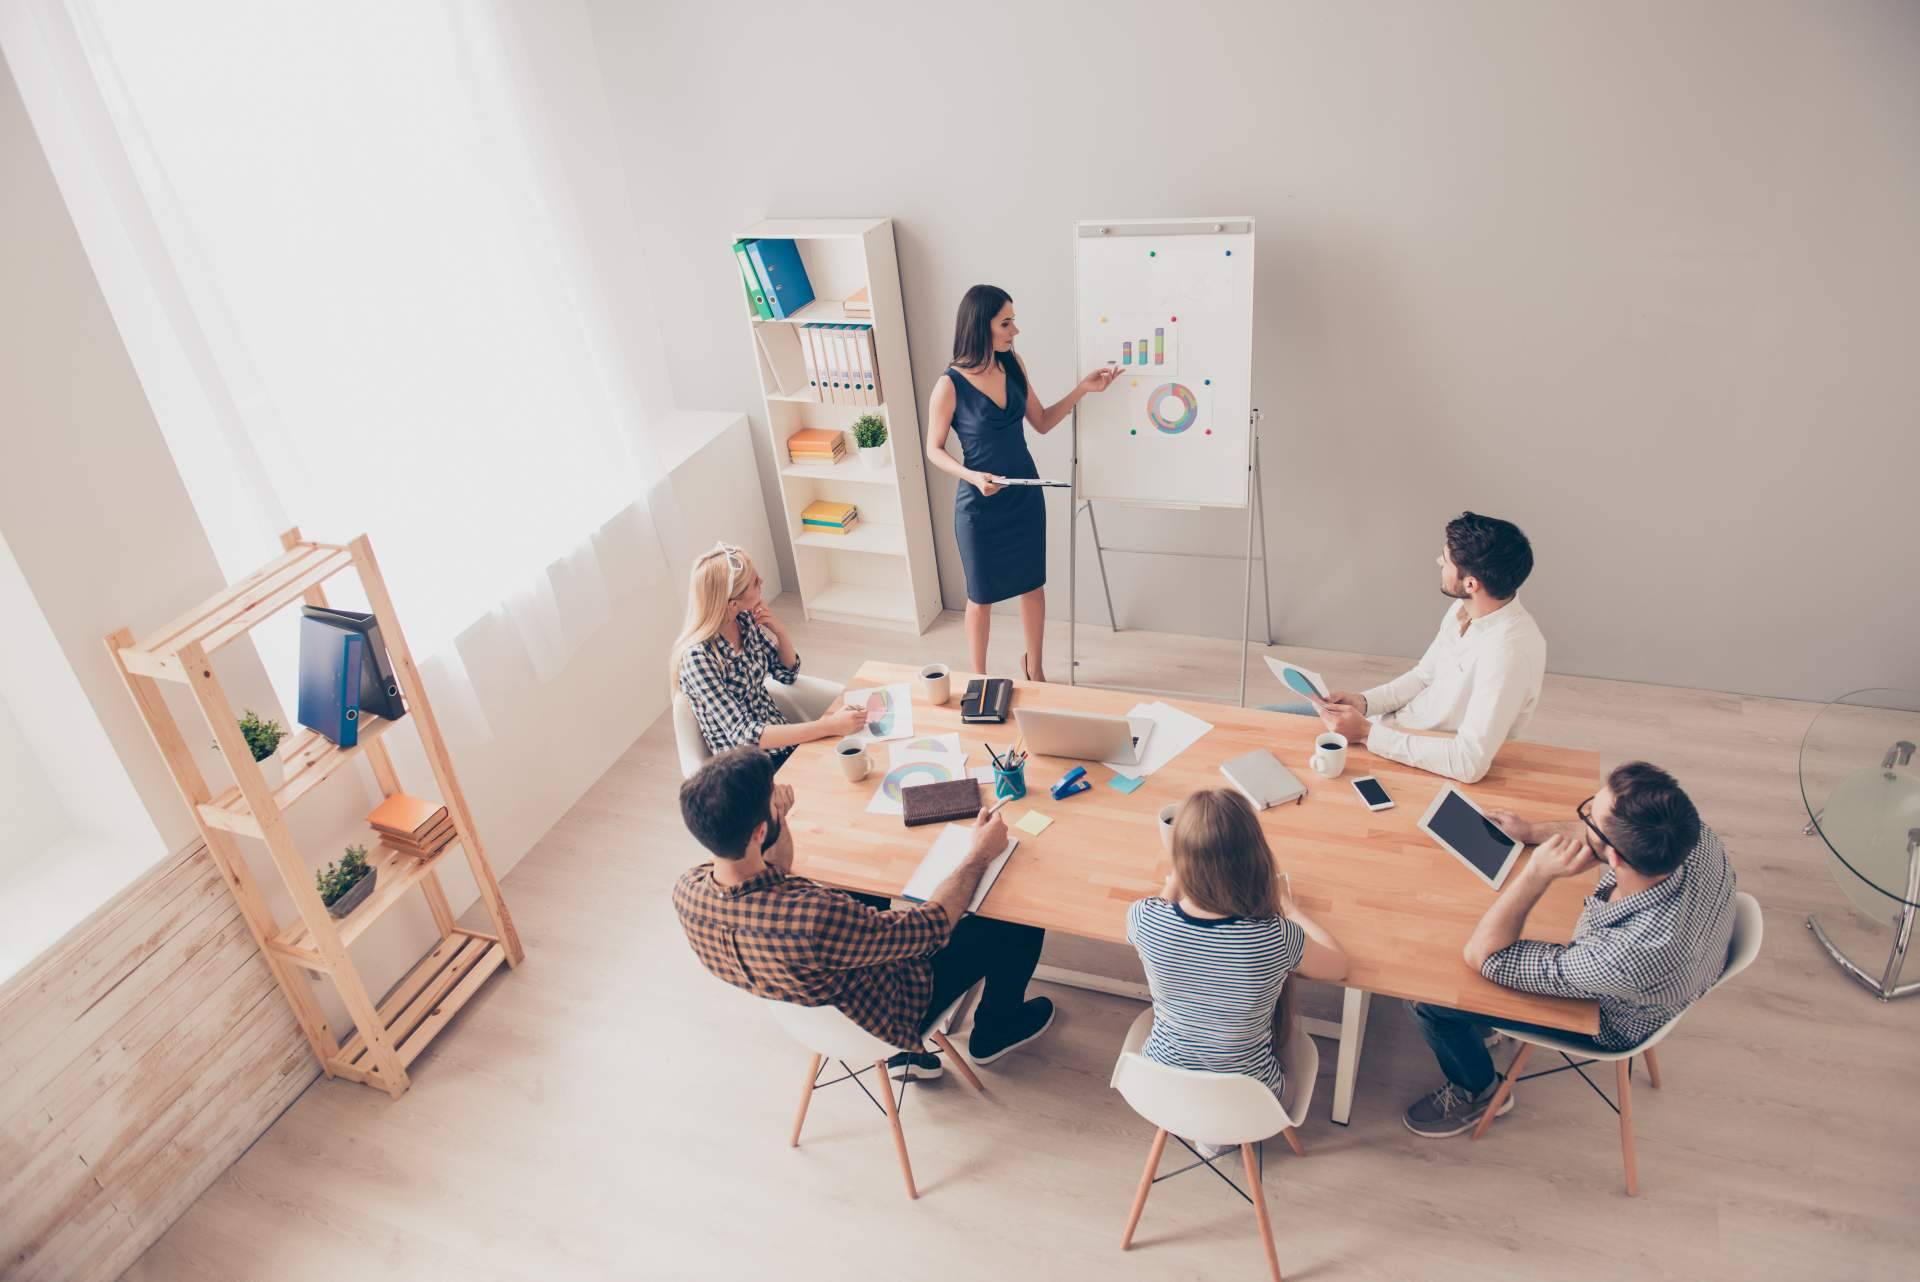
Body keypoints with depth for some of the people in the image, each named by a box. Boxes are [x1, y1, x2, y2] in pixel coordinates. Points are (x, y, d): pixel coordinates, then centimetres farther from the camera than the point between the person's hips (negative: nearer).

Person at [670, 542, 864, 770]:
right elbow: (743, 735, -28)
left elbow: (787, 673, 11)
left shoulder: (746, 620, -4)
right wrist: (828, 726, -34)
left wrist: (779, 630, -9)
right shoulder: (698, 657, -24)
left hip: (782, 739, 6)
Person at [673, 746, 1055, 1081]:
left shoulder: (686, 889, -22)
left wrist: (778, 819, -2)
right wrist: (980, 855, -14)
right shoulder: (814, 917, -44)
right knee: (1020, 920, 4)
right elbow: (934, 925, -27)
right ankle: (995, 1031, 35)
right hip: (886, 1012, -6)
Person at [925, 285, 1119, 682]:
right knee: (982, 595, 10)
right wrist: (973, 476, -25)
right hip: (980, 505, -5)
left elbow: (1042, 423, 6)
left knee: (1033, 583, 18)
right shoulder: (950, 385, -19)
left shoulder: (1013, 363, -3)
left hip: (1026, 495, 5)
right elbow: (934, 449, -9)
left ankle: (1034, 668, 39)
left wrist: (1083, 389, -4)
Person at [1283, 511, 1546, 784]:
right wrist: (1364, 702, -7)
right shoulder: (1463, 608, -4)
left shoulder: (1509, 648, -31)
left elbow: (1470, 762, -35)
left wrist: (1367, 733, -30)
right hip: (1397, 723, 8)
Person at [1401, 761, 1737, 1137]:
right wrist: (1533, 831, 4)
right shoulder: (1695, 834, -32)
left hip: (1611, 1021, -6)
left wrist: (1537, 873, -41)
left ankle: (1477, 1092, 28)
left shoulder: (1627, 958, -49)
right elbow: (1617, 829, -4)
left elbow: (1480, 957, -36)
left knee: (1433, 1002, -3)